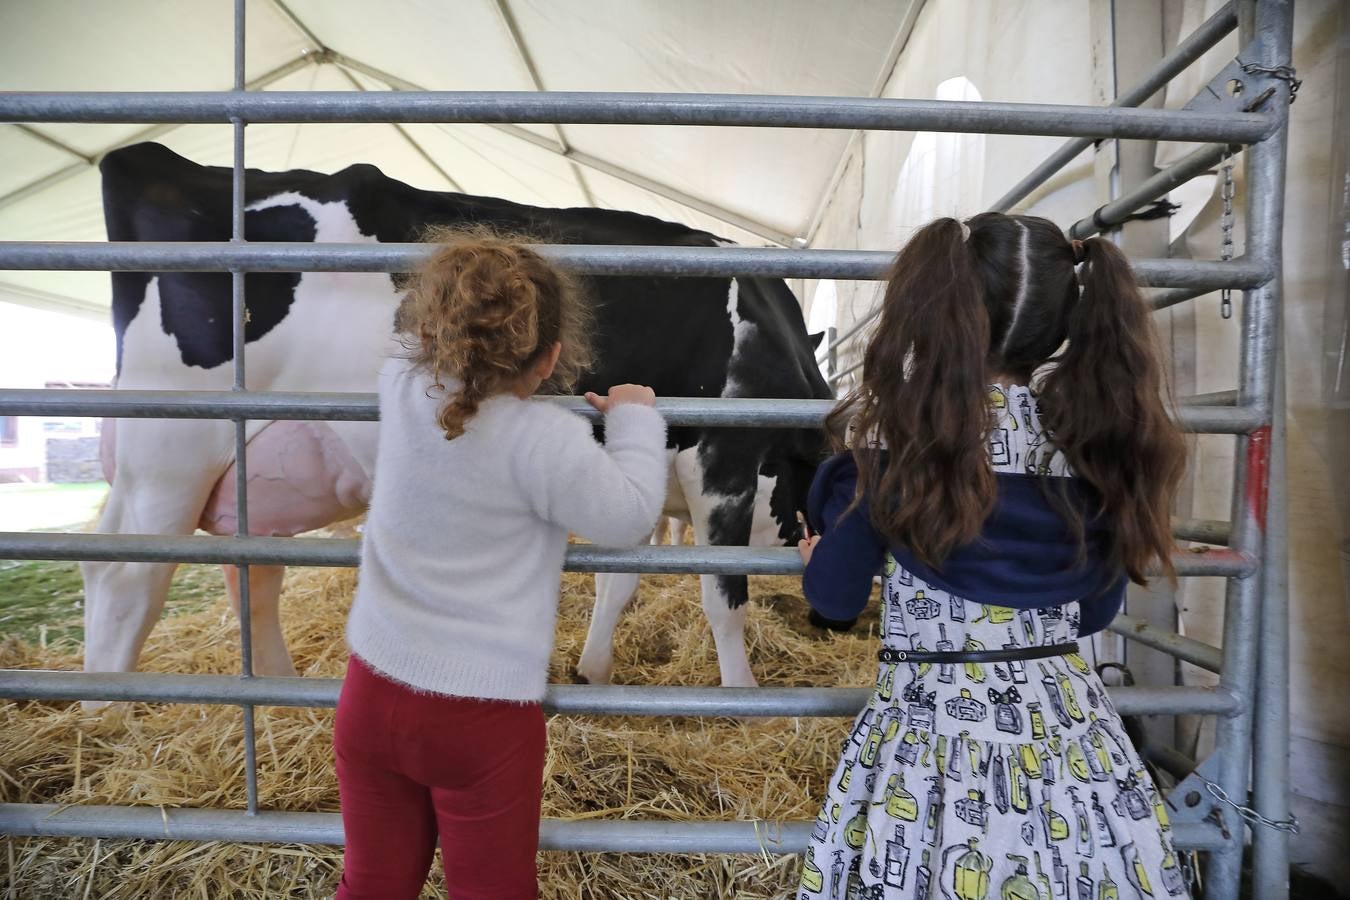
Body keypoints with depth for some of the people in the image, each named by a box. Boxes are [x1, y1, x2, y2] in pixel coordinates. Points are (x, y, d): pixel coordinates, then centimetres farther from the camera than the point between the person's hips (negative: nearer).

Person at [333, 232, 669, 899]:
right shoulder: (546, 439, -22)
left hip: (371, 693, 5)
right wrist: (634, 419, -3)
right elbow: (628, 516, -13)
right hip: (484, 715, -5)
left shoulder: (401, 390, -5)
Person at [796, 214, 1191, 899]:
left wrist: (821, 560, 14)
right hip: (1073, 731, 4)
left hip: (932, 734, -3)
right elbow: (1095, 611, 6)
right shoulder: (1096, 436, -4)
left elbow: (834, 601, -8)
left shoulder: (897, 435, -16)